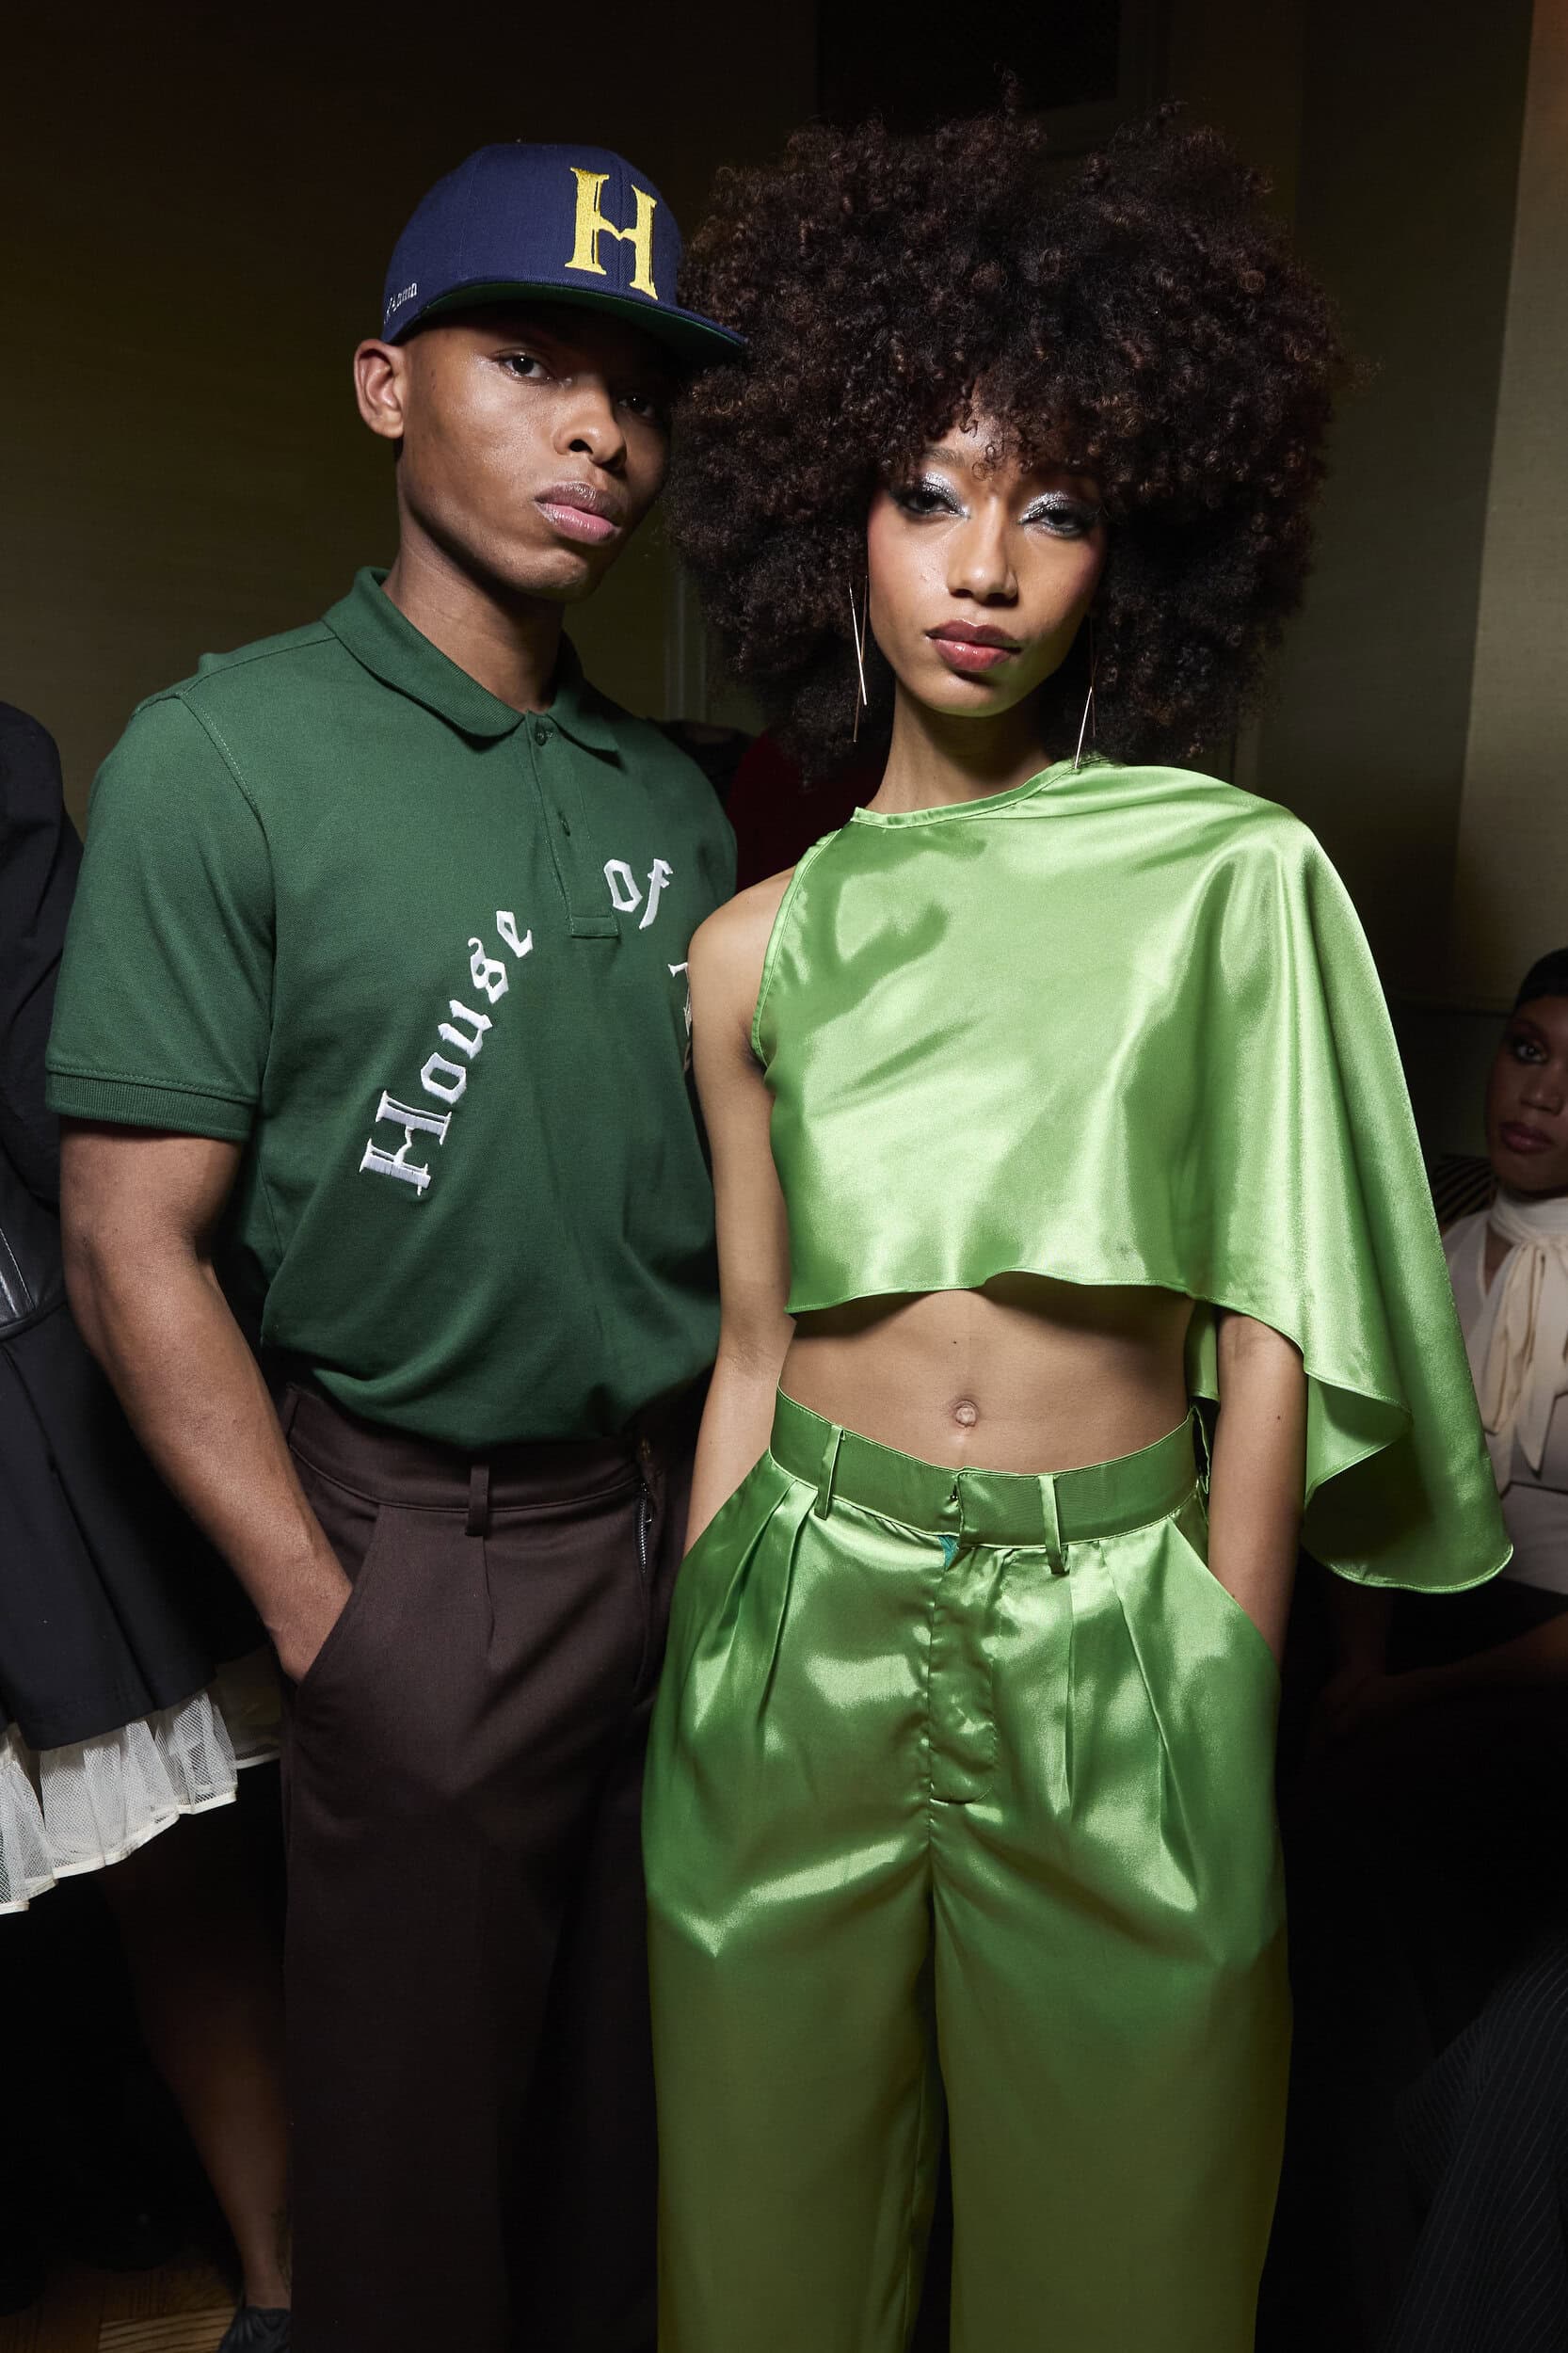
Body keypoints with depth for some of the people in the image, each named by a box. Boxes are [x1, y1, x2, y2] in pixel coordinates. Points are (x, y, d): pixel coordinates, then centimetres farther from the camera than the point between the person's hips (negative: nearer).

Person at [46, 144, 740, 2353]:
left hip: (684, 1519, 5)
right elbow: (136, 1252, -13)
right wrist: (333, 1632, -14)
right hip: (428, 1550, -5)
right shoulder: (227, 758, -10)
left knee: (648, 2099, 23)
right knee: (417, 2144, 16)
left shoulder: (674, 798, 6)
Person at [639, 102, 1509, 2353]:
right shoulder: (760, 949, 4)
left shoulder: (1238, 876, -2)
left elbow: (1271, 1338, -3)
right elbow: (753, 1349, 7)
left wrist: (1225, 1699, -3)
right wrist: (689, 1695, 8)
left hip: (1119, 1645, -1)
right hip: (802, 1624, 2)